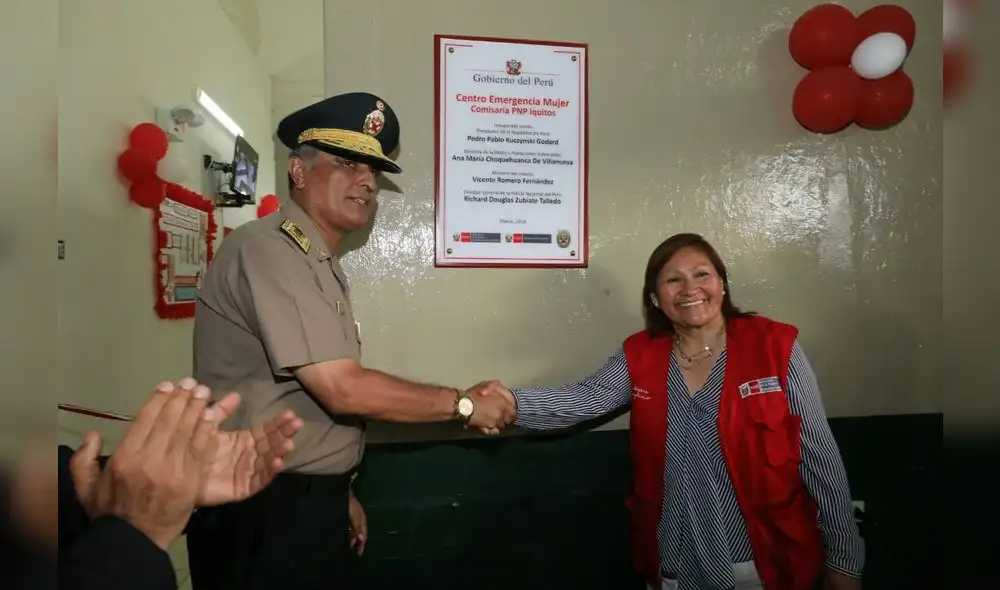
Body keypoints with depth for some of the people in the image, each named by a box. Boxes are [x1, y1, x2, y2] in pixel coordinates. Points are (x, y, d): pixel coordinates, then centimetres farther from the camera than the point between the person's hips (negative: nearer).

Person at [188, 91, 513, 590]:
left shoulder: (320, 264, 10)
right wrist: (465, 403, -15)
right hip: (264, 511, -9)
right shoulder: (269, 250, -20)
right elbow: (345, 391, -25)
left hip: (305, 499, 9)